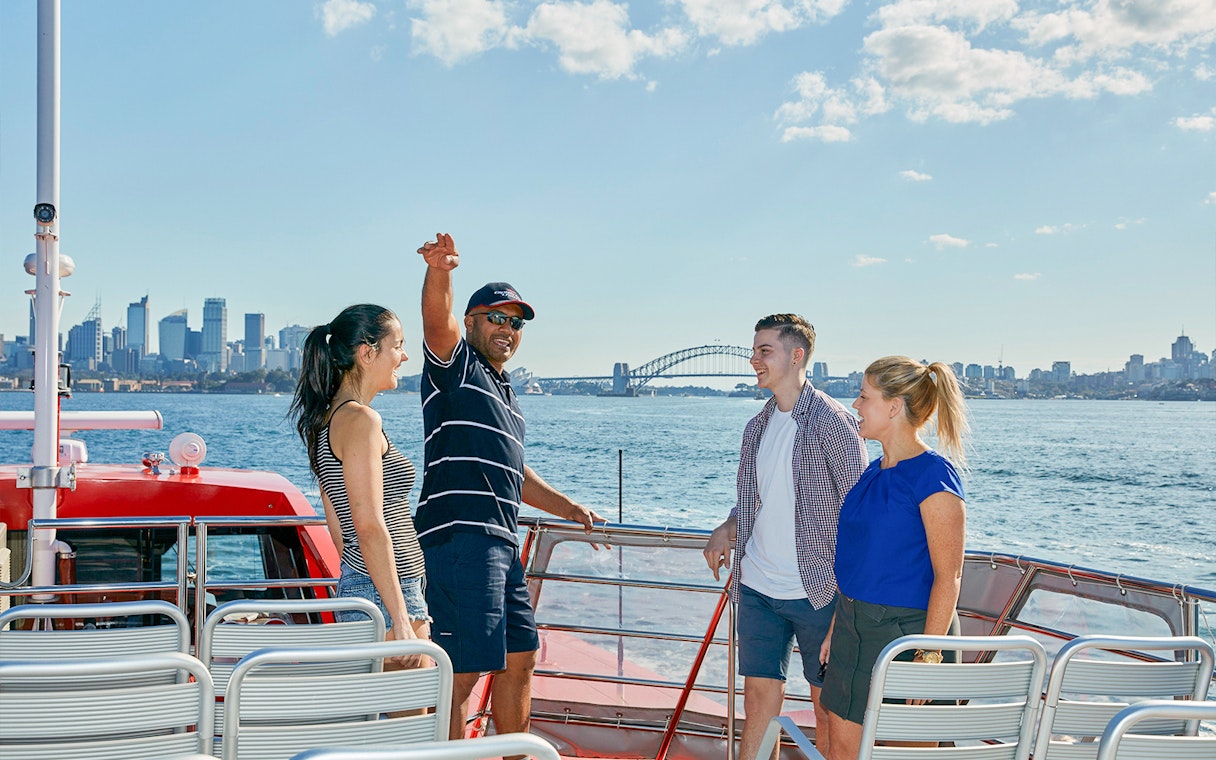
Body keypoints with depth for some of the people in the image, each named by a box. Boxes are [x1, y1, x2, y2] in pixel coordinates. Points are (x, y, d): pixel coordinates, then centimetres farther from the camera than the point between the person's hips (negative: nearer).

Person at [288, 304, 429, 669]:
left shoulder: (328, 418, 15)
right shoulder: (360, 420, -15)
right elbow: (369, 527, -20)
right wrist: (401, 619, -20)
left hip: (355, 584, 10)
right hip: (385, 594, -10)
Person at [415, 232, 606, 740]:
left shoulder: (507, 395, 26)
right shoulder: (454, 364, 1)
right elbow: (437, 320, -22)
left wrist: (570, 508, 33)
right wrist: (438, 272, -41)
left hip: (503, 545, 9)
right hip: (459, 541, -9)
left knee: (519, 658, 17)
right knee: (461, 672, -9)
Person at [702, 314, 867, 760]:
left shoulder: (832, 422, -11)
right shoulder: (758, 426, 10)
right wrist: (727, 530, 2)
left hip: (816, 590, -6)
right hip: (757, 589, 6)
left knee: (828, 704, 8)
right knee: (759, 697, 9)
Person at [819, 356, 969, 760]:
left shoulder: (933, 475, -15)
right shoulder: (874, 472, 10)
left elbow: (948, 576, -17)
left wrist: (929, 654, -20)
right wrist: (837, 629, 17)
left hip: (905, 629, -8)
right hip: (855, 627, 8)